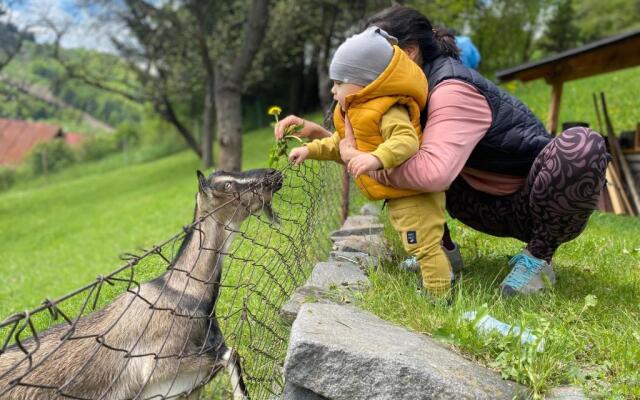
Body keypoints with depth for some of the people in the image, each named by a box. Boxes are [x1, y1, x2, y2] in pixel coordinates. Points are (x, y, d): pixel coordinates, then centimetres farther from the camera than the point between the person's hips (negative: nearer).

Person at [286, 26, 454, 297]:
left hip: (414, 195, -11)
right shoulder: (354, 112, 9)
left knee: (424, 247, -7)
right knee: (419, 247, 25)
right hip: (398, 196, 11)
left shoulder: (389, 111, -26)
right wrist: (310, 150, 8)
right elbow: (339, 143, 19)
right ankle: (442, 273, 41)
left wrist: (377, 158, -57)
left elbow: (406, 140, -41)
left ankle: (440, 297, 2)